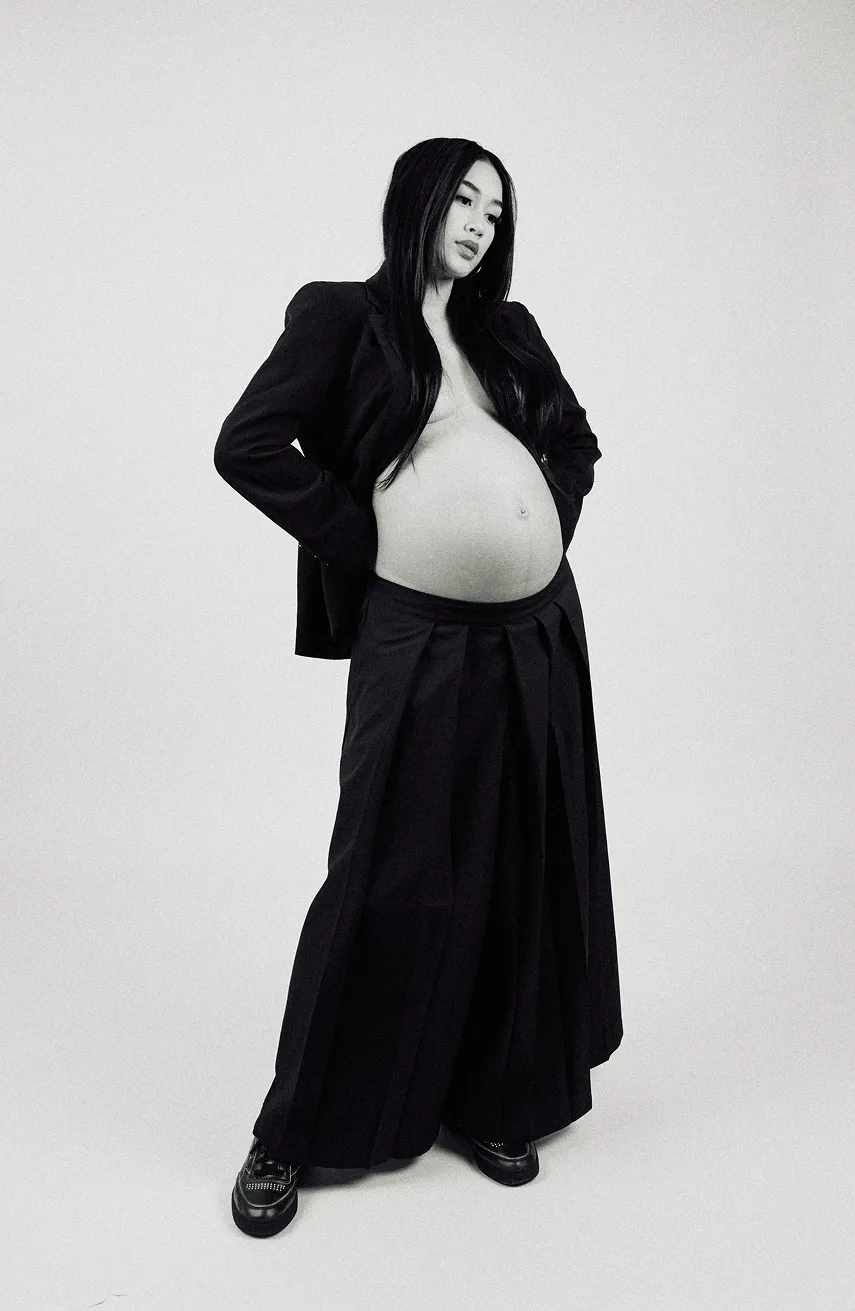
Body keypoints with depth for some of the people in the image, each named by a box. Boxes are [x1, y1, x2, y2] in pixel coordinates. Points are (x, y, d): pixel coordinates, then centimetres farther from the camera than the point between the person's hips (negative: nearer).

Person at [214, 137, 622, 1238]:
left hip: (540, 631, 6)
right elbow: (247, 446, -8)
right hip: (419, 638, -6)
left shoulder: (506, 328, 17)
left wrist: (550, 522, 10)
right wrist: (363, 542, -8)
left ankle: (491, 1101, 28)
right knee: (394, 880, -2)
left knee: (525, 869, 10)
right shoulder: (344, 315, 1)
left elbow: (574, 439, 27)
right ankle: (295, 1132, 17)